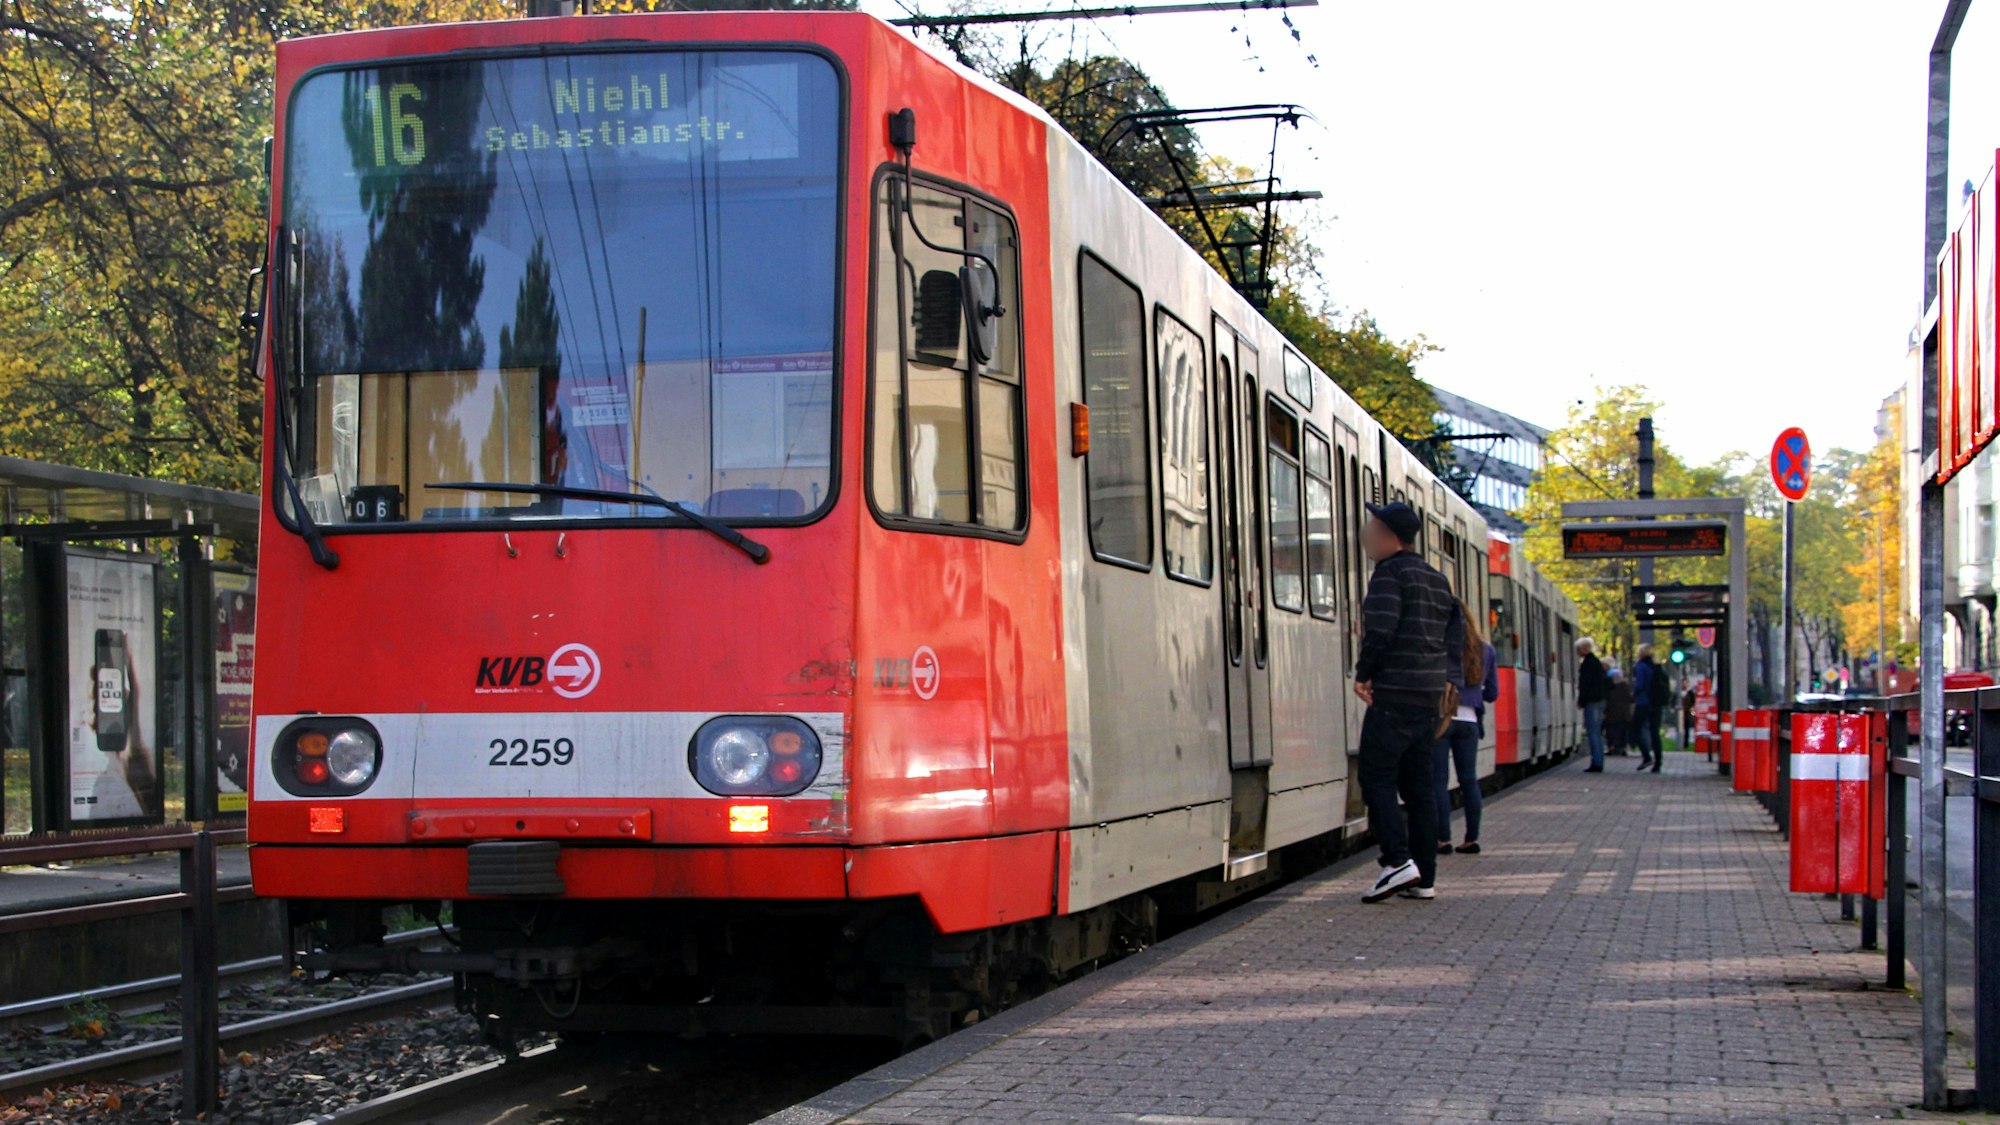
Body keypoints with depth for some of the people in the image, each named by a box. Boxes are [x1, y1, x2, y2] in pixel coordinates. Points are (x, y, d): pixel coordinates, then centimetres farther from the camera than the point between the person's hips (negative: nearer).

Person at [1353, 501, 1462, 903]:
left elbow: (1380, 629, -19)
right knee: (1417, 782, 9)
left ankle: (1398, 860, -20)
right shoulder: (1436, 579, 18)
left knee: (1376, 776, -6)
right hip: (1430, 695, 8)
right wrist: (1444, 677, 13)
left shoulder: (1390, 573, -9)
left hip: (1395, 692, -8)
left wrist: (1363, 674, -9)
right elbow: (1455, 632, 16)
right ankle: (1424, 877, 7)